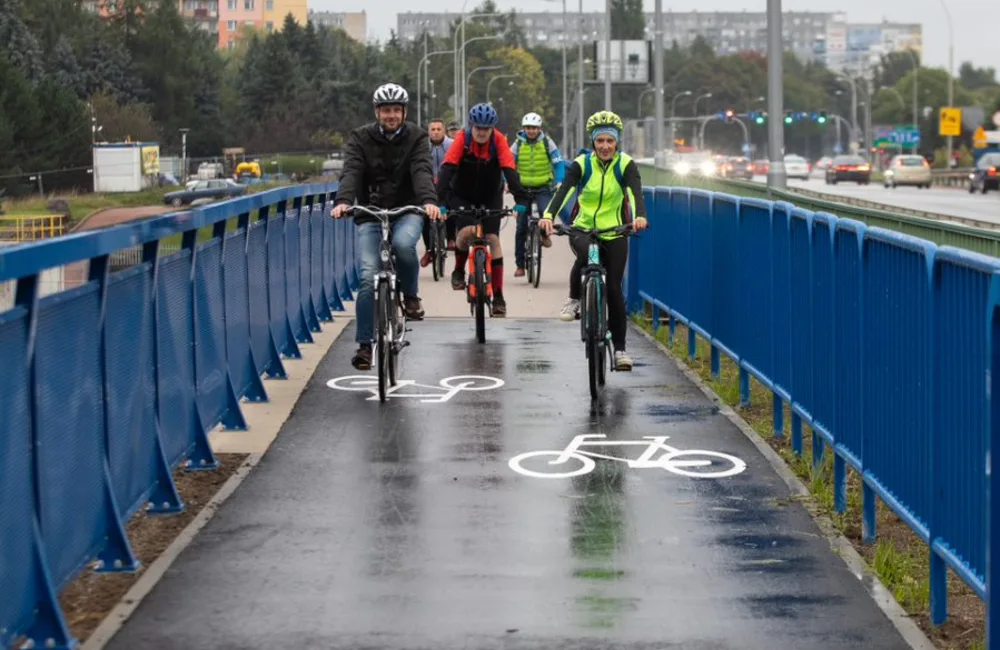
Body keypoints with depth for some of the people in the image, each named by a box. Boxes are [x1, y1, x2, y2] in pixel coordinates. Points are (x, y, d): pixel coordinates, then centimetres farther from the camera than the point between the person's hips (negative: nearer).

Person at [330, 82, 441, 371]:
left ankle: (410, 296, -7)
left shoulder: (416, 137, -2)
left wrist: (429, 201, -39)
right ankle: (364, 344, -3)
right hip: (371, 214, 1)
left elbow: (422, 171, -18)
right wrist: (343, 201, -36)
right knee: (368, 277, -12)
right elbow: (351, 172, -16)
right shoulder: (360, 138, -1)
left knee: (403, 244, -35)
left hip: (407, 210, -1)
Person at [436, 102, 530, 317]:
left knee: (492, 238, -9)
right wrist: (441, 201, -42)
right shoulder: (462, 138, -23)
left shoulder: (499, 141, -21)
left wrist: (520, 200, -42)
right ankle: (459, 271, 5)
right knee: (467, 231, -26)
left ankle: (498, 297, -4)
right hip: (462, 196, -1)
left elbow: (510, 170, -30)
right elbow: (447, 169, -31)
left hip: (491, 196, 1)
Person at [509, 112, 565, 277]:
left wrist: (559, 182, -15)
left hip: (543, 188, -1)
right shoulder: (518, 144, -1)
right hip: (523, 189, 2)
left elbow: (558, 163, -2)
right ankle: (520, 265, 8)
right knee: (521, 228, 0)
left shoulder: (547, 142, -3)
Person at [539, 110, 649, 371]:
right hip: (582, 228, 0)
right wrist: (548, 216, -41)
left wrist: (640, 216, -46)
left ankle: (620, 348, 10)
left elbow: (636, 193, -25)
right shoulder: (582, 164, -8)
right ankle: (574, 300, -11)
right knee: (584, 254, -36)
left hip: (614, 233, 0)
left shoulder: (625, 165, -8)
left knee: (614, 289, -3)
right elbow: (563, 191, -22)